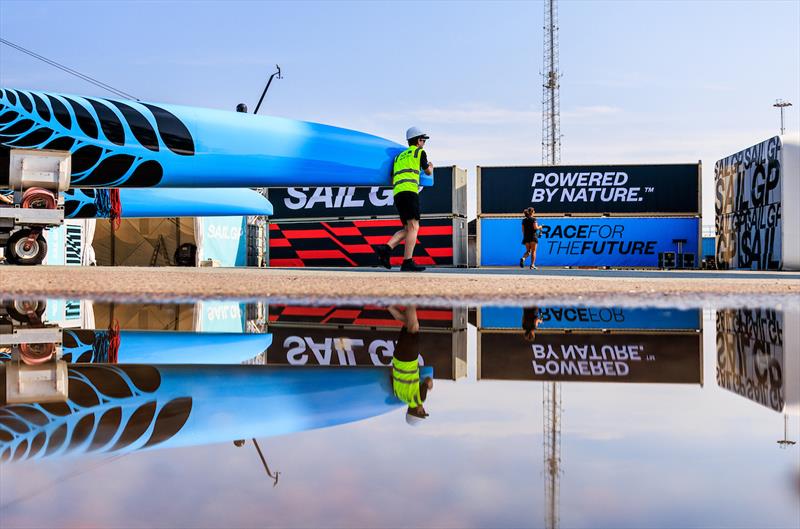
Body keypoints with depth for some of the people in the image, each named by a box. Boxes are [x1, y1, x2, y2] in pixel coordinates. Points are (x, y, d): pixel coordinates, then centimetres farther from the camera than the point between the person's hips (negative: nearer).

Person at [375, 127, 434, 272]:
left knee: (407, 229, 10)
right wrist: (430, 166, 44)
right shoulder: (419, 152, 10)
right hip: (409, 191, -7)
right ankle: (407, 262, -22)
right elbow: (428, 172, 21)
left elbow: (393, 181, 27)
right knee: (413, 226, -12)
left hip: (397, 194, 7)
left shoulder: (399, 157, 29)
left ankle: (385, 249, -9)